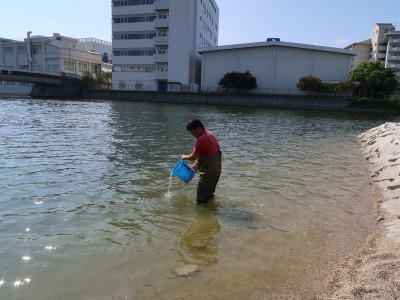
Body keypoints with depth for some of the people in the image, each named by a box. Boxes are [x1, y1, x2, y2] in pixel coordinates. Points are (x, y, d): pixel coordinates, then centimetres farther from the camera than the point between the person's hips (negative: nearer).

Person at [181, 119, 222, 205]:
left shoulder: (201, 139, -24)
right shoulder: (209, 134, 7)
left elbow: (193, 157, -18)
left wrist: (184, 157, 2)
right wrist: (197, 164, 13)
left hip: (208, 172, -10)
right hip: (215, 169, 10)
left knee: (201, 199, 4)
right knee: (209, 192, 28)